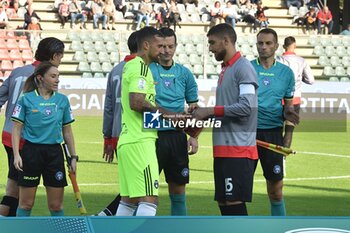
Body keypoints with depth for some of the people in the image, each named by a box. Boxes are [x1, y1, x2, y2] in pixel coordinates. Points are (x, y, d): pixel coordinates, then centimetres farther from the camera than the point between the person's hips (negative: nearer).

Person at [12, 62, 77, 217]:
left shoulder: (62, 100, 8)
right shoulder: (26, 99, -2)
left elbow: (67, 131, 13)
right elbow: (16, 129, -1)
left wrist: (73, 157, 10)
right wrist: (16, 154, -10)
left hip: (55, 152, 3)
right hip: (31, 150, -3)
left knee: (56, 205, 3)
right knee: (26, 203, 1)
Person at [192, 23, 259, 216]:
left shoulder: (243, 68, -10)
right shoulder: (225, 69, 19)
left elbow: (246, 106, -20)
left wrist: (210, 111, -15)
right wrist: (201, 117, 10)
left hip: (238, 149, -9)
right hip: (223, 149, 9)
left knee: (234, 202, -9)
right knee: (223, 202, 11)